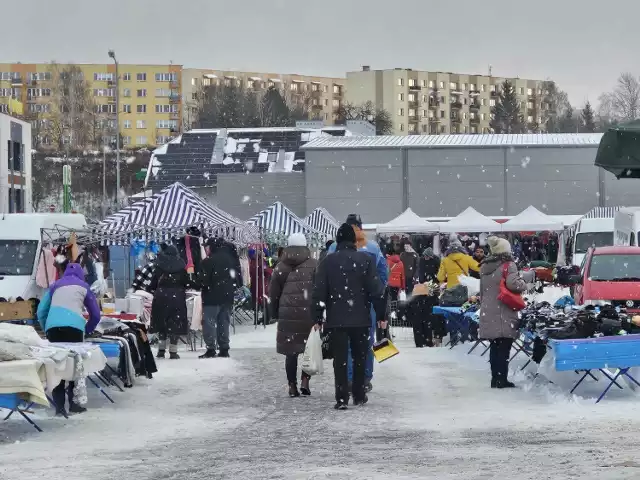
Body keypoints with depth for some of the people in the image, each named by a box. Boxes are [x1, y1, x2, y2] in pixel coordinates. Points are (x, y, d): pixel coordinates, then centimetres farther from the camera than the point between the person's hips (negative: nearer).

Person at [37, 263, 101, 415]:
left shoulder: (55, 285, 28)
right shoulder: (84, 286, 25)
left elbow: (41, 311, 24)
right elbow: (95, 314, 27)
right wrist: (87, 330, 40)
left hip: (52, 325, 2)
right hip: (73, 325, -2)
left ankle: (59, 406, -1)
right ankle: (74, 403, 4)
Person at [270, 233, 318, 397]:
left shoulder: (281, 266, 6)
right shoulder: (313, 265, 0)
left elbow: (273, 292, 8)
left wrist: (275, 312, 18)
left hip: (287, 313, 2)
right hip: (309, 312, -2)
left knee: (291, 350, 5)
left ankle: (292, 385, 6)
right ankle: (305, 380, -3)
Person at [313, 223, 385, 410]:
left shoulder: (328, 261, 0)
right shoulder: (366, 260, -2)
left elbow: (319, 292, -1)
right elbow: (376, 290, -4)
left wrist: (318, 318, 5)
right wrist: (381, 315, 3)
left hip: (336, 319, 0)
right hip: (361, 318, 0)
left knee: (340, 359, 0)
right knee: (359, 358, 13)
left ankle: (342, 398, -6)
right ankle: (359, 395, 18)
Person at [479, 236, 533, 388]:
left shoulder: (484, 267, 15)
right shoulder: (508, 265, -9)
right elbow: (512, 283, -23)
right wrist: (524, 284, -5)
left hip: (488, 313, 7)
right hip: (504, 314, -7)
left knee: (495, 347, 13)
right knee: (504, 347, -4)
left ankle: (495, 378, 15)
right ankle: (502, 380, -6)